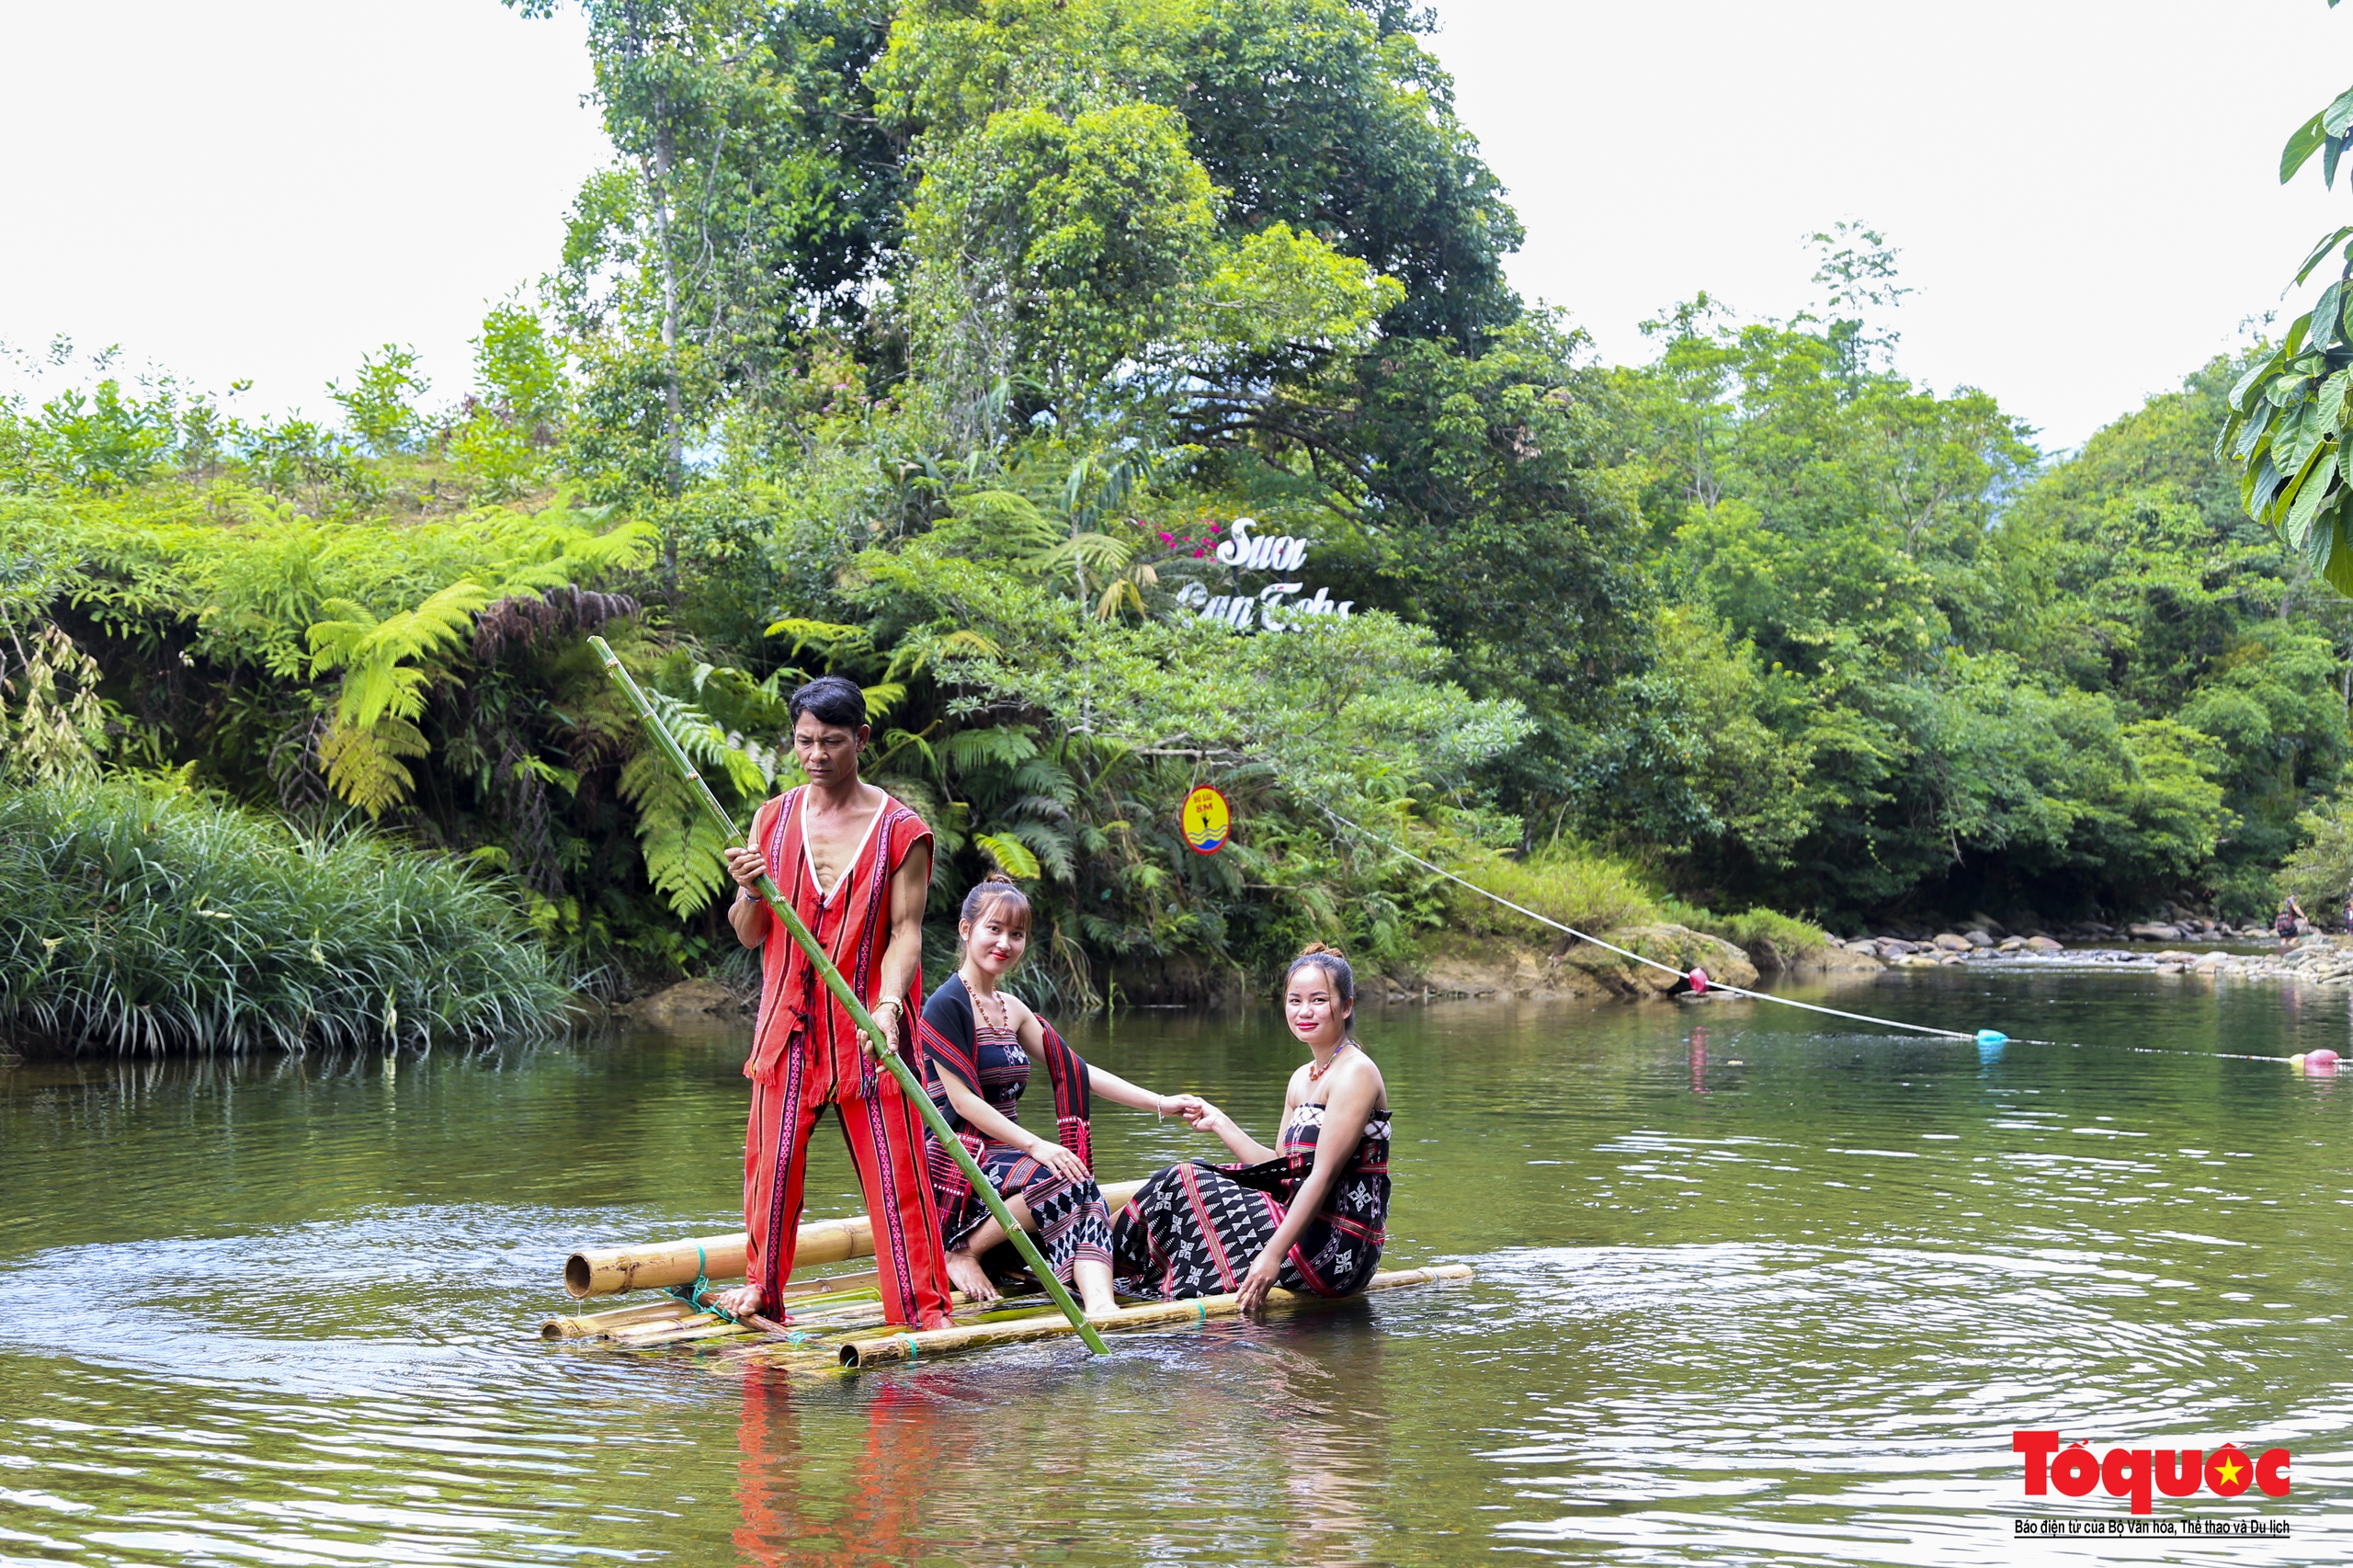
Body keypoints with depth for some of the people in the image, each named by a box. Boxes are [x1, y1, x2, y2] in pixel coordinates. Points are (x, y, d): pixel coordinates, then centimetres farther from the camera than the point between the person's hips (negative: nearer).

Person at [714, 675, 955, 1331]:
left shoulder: (903, 831, -2)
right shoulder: (773, 820, 7)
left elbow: (905, 931, -7)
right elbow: (750, 935, 8)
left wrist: (889, 1003, -23)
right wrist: (750, 891, -14)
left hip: (868, 1025, -3)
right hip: (789, 1020, 3)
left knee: (895, 1169, -4)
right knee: (773, 1159, 4)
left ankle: (923, 1305, 2)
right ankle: (762, 1284, 21)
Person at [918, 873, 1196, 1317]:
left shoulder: (1012, 1009, 19)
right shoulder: (947, 1005, -8)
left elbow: (1075, 1072, 18)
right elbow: (963, 1101, -15)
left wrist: (1161, 1104, 8)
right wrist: (1036, 1146, -25)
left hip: (1000, 1156, 8)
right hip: (954, 1165, -7)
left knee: (1087, 1196, -21)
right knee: (1067, 1180, -28)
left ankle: (1100, 1305, -44)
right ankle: (962, 1252, -14)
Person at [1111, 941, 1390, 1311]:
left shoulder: (1356, 1073, -12)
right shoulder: (1302, 1079, 16)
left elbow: (1323, 1175, -20)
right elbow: (1282, 1172, 15)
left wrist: (1273, 1256, -25)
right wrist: (1220, 1124, 13)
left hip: (1337, 1251, -9)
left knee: (1181, 1184, -6)